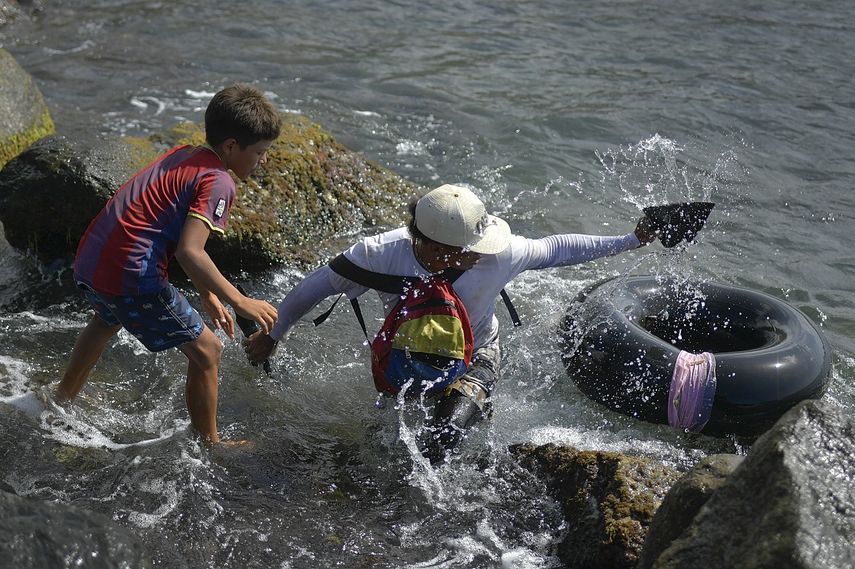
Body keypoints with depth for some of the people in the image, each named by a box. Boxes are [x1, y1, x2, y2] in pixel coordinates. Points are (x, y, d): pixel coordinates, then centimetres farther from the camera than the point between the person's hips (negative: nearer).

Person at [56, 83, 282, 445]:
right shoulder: (218, 182, -14)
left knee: (108, 319, 40)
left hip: (89, 259, 10)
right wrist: (239, 301, -20)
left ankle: (63, 401, 60)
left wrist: (208, 296, 21)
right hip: (130, 276, -10)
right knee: (206, 351, 3)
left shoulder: (182, 155, 15)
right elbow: (189, 252, -27)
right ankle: (208, 445, 16)